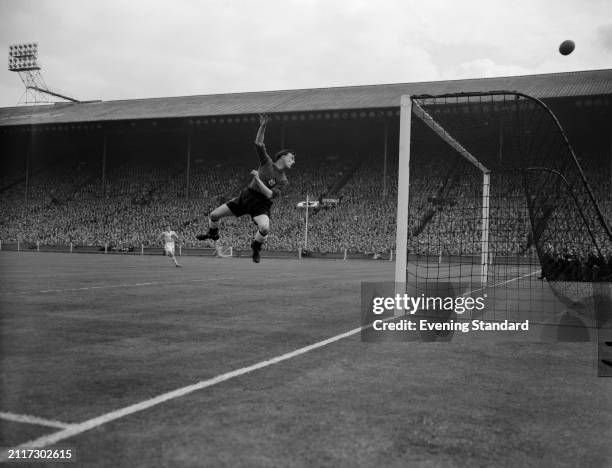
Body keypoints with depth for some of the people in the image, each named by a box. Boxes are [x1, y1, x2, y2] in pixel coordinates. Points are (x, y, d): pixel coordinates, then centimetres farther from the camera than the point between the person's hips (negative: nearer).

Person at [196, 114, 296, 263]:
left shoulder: (283, 180, -3)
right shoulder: (267, 162, 3)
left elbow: (269, 194, -16)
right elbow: (258, 143, -2)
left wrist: (257, 179, -21)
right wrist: (263, 126, -16)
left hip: (261, 204, -3)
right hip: (246, 196, 3)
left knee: (265, 228, -34)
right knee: (214, 215, 2)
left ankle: (256, 246, 0)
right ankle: (213, 234, 37)